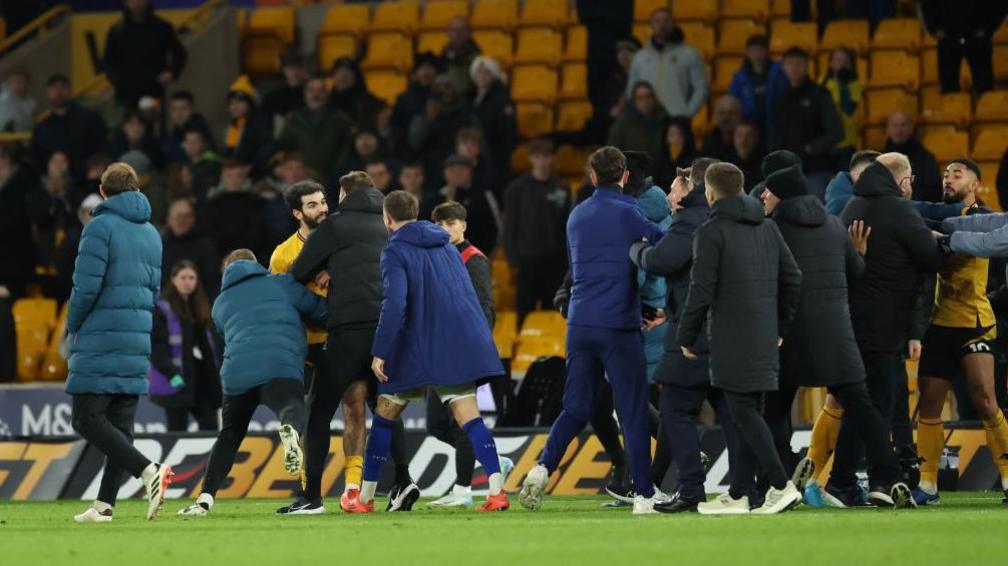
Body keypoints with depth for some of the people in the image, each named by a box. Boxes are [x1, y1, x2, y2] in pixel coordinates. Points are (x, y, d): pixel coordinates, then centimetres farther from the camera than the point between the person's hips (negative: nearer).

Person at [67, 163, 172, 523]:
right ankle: (104, 504, 7)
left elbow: (86, 285, -13)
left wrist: (73, 327, 1)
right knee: (120, 424, 9)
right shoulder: (152, 235, 15)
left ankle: (149, 471, -25)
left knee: (87, 420, -8)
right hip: (138, 343, 7)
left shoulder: (101, 227, -7)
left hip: (99, 343, -7)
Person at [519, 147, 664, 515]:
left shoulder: (577, 216, 14)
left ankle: (543, 467, -8)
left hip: (579, 323, 5)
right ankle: (644, 495, -3)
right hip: (619, 325, -5)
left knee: (576, 408, 13)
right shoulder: (625, 213, -6)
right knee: (633, 411, -1)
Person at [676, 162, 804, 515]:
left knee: (744, 412, -7)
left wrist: (686, 337, -2)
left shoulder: (712, 232, -7)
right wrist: (781, 327, 22)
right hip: (765, 338, 7)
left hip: (731, 340, -7)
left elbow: (702, 290, -12)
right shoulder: (767, 228, 14)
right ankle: (738, 494, 12)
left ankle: (781, 486, -17)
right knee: (749, 413, 10)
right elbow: (793, 279, 15)